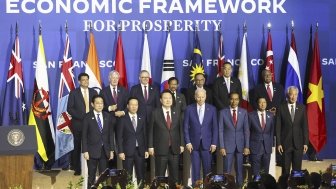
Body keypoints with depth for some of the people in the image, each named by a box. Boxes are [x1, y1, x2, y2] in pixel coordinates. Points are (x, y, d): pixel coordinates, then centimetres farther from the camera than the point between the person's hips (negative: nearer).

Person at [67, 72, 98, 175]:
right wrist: (81, 117, -13)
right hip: (78, 124, -2)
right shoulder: (74, 93, 2)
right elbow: (69, 108, -3)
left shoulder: (94, 92, 12)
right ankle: (77, 169, 7)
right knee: (77, 147, 1)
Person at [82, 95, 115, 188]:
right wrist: (85, 151, -10)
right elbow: (84, 135, -4)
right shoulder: (87, 117, -3)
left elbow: (111, 134, 8)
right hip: (92, 150, -3)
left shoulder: (108, 117, 6)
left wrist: (111, 150, 4)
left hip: (105, 150, 3)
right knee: (91, 176, 5)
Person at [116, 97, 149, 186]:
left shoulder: (142, 118, 9)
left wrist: (146, 149, 4)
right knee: (127, 176, 1)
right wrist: (120, 151, -9)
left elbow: (145, 135, 10)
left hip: (140, 150, 3)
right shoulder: (123, 119, -1)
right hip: (128, 151, -3)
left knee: (141, 175, 4)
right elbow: (119, 137, -3)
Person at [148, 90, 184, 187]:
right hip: (161, 149, -3)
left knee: (174, 175, 8)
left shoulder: (176, 113, 8)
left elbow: (180, 130, 10)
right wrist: (150, 146, -6)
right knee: (160, 175, 3)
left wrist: (181, 144, 6)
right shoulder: (155, 113, -2)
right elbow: (151, 131, -2)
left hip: (174, 149, 3)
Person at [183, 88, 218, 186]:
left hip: (207, 144, 0)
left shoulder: (212, 109, 2)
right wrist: (187, 142, -4)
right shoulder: (189, 109, 1)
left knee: (207, 168, 2)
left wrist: (214, 143, -2)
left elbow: (215, 127, 4)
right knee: (195, 168, 3)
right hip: (194, 144, 0)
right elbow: (186, 127, 3)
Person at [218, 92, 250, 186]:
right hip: (228, 145, -2)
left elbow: (246, 130, 4)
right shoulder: (223, 112, -1)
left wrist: (247, 146, -3)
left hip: (240, 145, 2)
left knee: (239, 169, 6)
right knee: (227, 170, -1)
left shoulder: (244, 112, 4)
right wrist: (222, 147, -8)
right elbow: (220, 130, -2)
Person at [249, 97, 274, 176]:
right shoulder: (251, 115, -3)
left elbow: (272, 131, 11)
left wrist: (271, 144, 7)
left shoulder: (270, 115, 6)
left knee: (265, 171, 6)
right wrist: (247, 146, -2)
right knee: (255, 172, -1)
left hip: (267, 147, 3)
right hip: (255, 148, -3)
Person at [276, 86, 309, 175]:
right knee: (285, 169, 3)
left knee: (297, 169, 5)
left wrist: (305, 142, 0)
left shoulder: (302, 108, 5)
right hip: (285, 143, -1)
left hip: (298, 143, 2)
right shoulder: (281, 108, -1)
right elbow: (278, 127, -2)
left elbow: (305, 126, 5)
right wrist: (278, 143, -7)